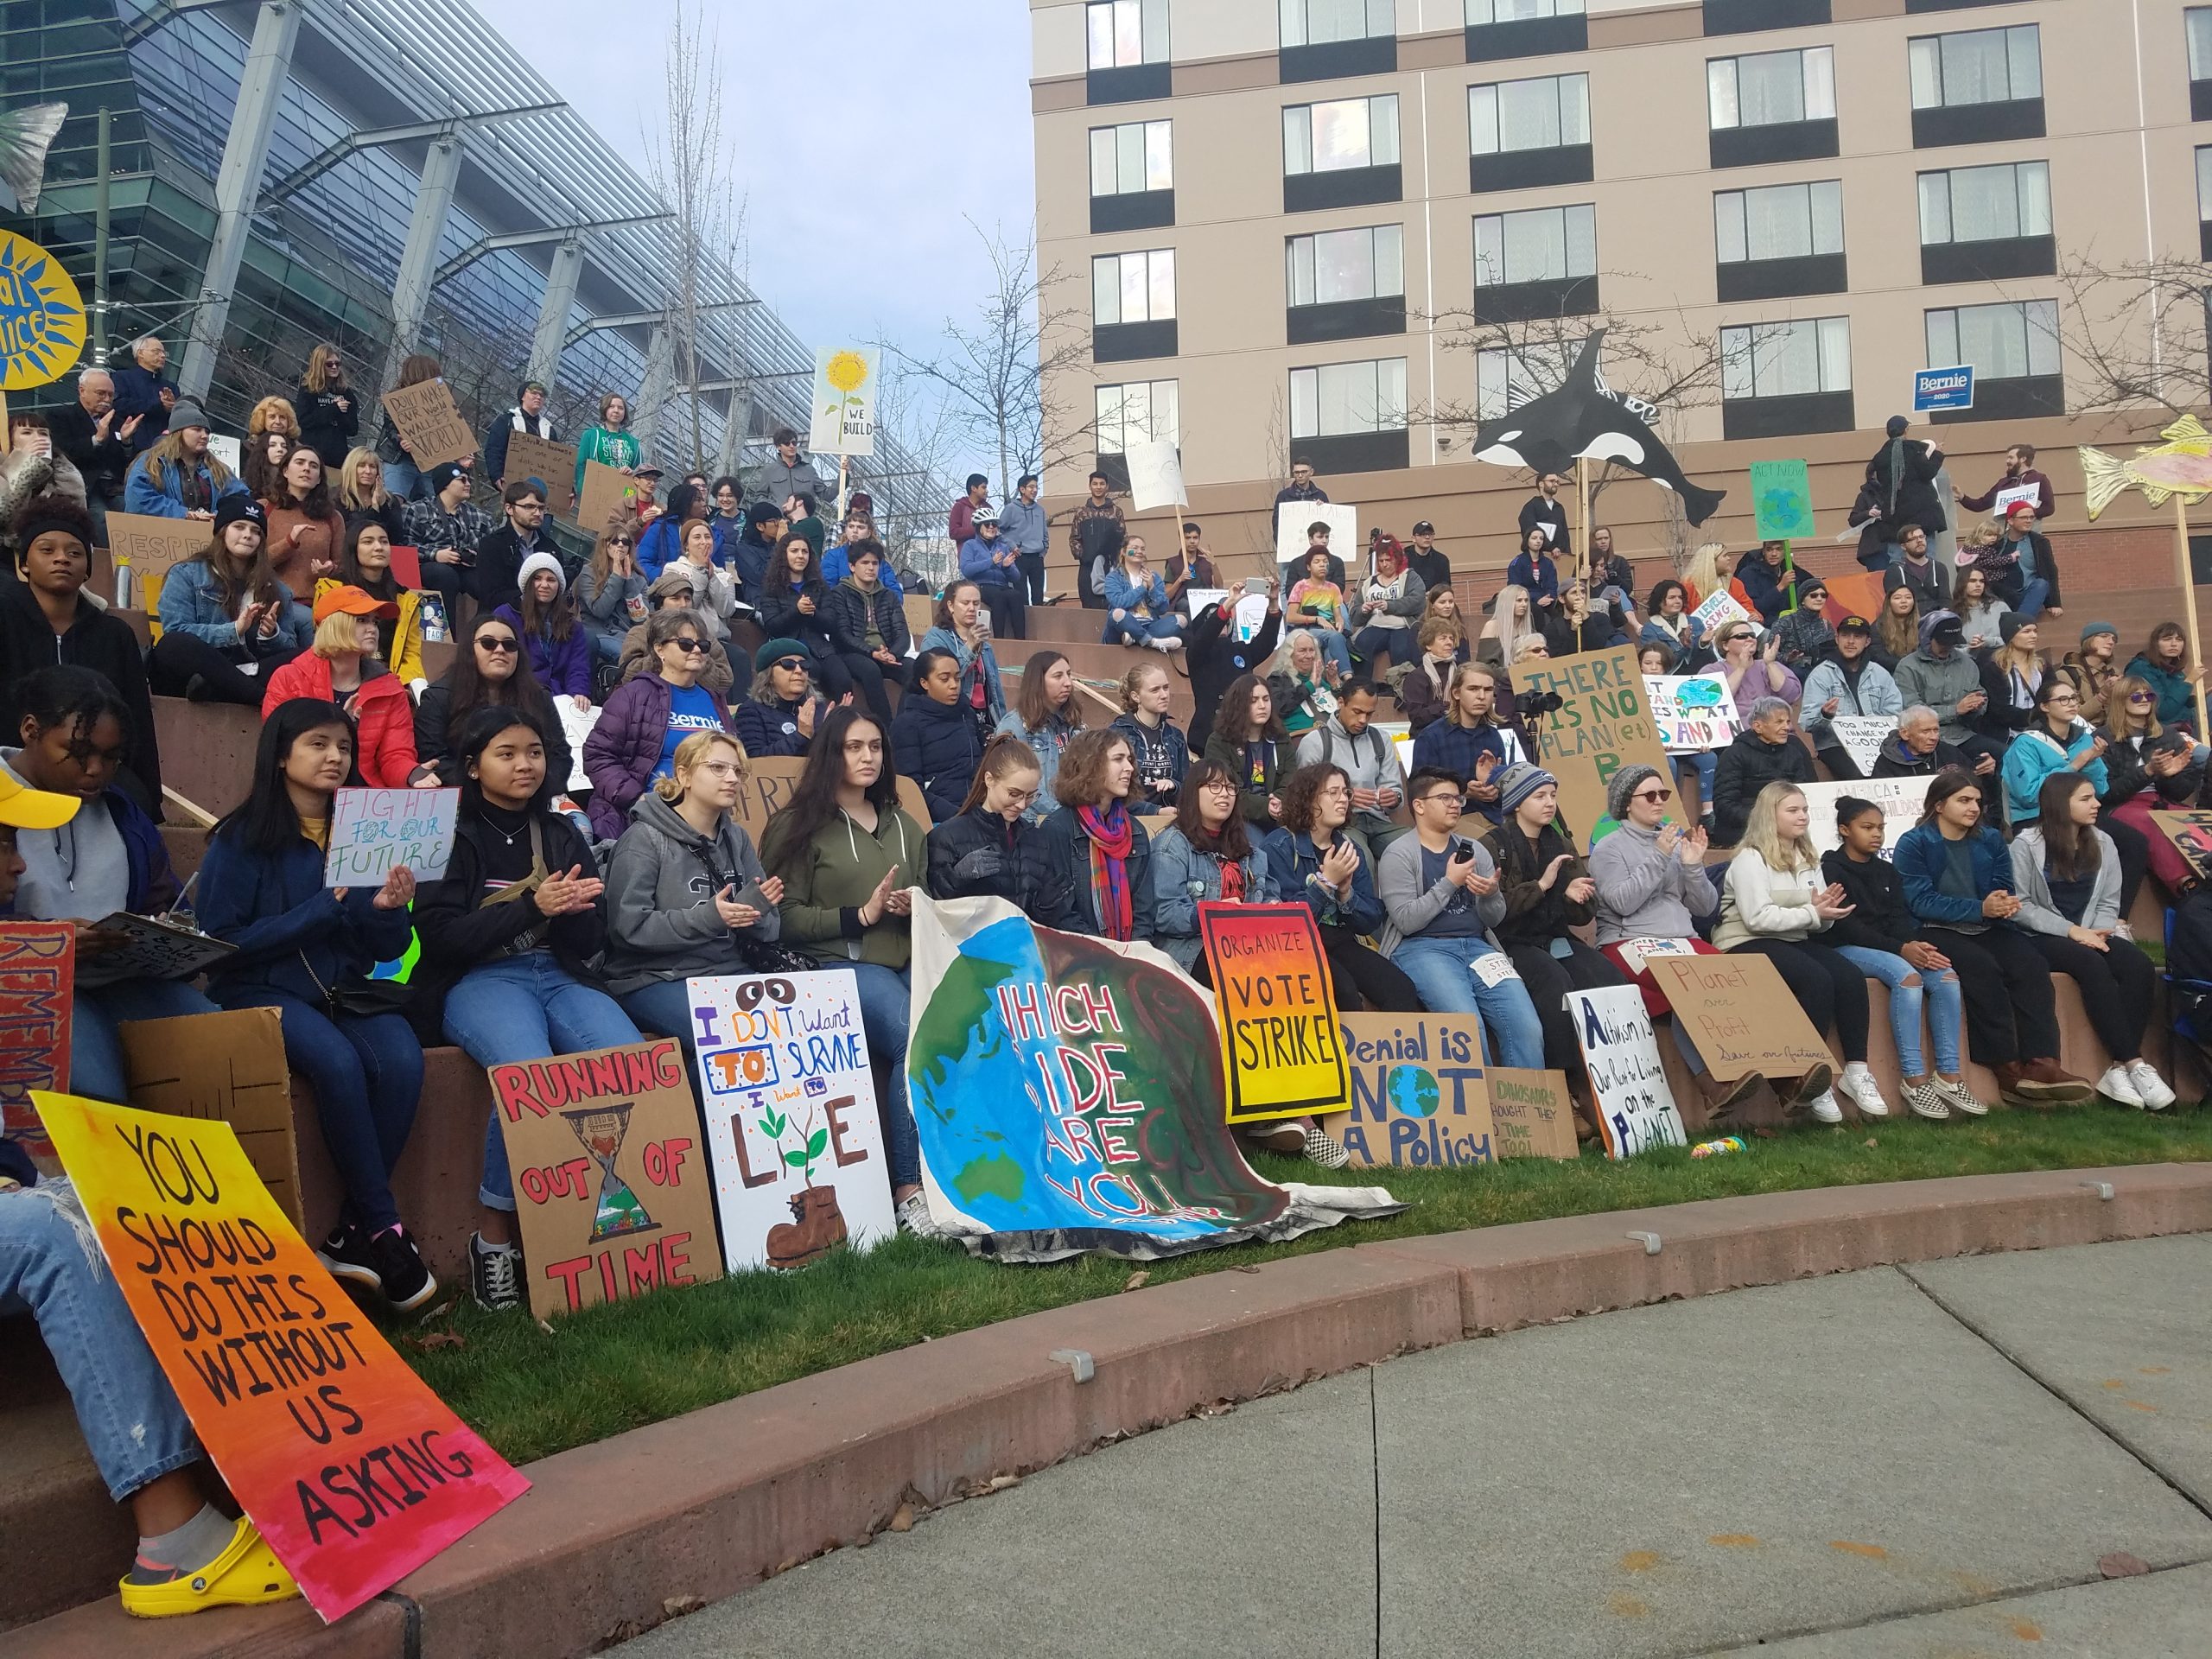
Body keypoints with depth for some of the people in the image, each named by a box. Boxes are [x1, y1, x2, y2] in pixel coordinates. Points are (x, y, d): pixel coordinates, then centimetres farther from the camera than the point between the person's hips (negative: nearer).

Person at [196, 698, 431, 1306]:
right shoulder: (243, 839, -2)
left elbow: (390, 950, 10)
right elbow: (220, 943, -9)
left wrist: (389, 910, -13)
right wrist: (321, 911, -15)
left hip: (346, 991, 3)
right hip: (265, 990, -3)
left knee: (401, 1060, -29)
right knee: (339, 1062, -34)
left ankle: (351, 1236, -17)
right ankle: (384, 1231, -20)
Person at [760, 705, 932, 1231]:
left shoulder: (905, 828, 24)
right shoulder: (801, 826, 8)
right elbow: (785, 918, -2)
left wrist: (916, 908, 7)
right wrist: (862, 914, -8)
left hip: (906, 961, 5)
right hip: (838, 965, -5)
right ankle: (910, 1187, -24)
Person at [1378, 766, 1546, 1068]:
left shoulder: (1474, 850, 16)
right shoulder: (1398, 855, 0)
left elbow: (1494, 919, 15)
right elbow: (1406, 921, -10)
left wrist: (1491, 894, -7)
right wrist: (1449, 883, -9)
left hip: (1475, 945, 5)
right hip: (1421, 949, -5)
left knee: (1528, 1028, -17)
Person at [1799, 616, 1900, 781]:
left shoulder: (1880, 674, 16)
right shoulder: (1820, 675, 1)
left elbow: (1895, 715, 11)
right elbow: (1809, 723, -7)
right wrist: (1825, 716, -30)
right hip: (1835, 745, -4)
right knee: (1858, 777, -32)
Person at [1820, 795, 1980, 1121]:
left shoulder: (1887, 871, 18)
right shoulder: (1831, 870, -2)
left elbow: (1900, 919, 8)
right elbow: (1846, 926, -13)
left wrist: (1913, 944, -17)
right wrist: (1901, 949, -22)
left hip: (1893, 947, 6)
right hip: (1847, 949, -6)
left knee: (1947, 976, -21)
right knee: (1907, 975, -34)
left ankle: (1949, 1075, -21)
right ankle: (1915, 1079, -34)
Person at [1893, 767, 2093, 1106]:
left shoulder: (1991, 840, 15)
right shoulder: (1914, 844, -2)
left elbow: (2004, 889, 8)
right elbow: (1921, 901, -12)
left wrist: (2005, 905, -18)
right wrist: (1980, 909, -22)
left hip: (1987, 928, 5)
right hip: (1938, 932, -5)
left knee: (2031, 964, -24)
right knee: (1981, 966, -33)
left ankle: (2041, 1063, -34)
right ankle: (2008, 1069, -30)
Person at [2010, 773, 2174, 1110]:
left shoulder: (2102, 843, 11)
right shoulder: (2027, 844, -5)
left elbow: (2109, 901, 11)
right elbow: (2020, 904, -10)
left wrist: (2098, 932, -10)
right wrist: (2071, 930, -17)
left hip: (2090, 935, 5)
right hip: (2042, 938, -5)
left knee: (2140, 966, -25)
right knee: (2093, 966, -34)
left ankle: (2119, 1068, -27)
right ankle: (2135, 1063, -31)